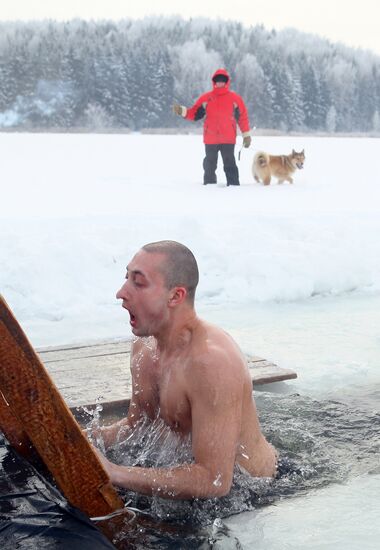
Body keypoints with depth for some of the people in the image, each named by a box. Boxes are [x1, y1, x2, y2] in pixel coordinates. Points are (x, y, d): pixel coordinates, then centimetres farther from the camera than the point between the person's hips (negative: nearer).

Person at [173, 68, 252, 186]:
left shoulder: (235, 98, 2)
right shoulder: (206, 98, 5)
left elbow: (243, 117, 5)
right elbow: (194, 113, 4)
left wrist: (246, 135, 3)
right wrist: (182, 111, -13)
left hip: (228, 139, -1)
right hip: (210, 139, 2)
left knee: (230, 164, 0)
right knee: (210, 165, 9)